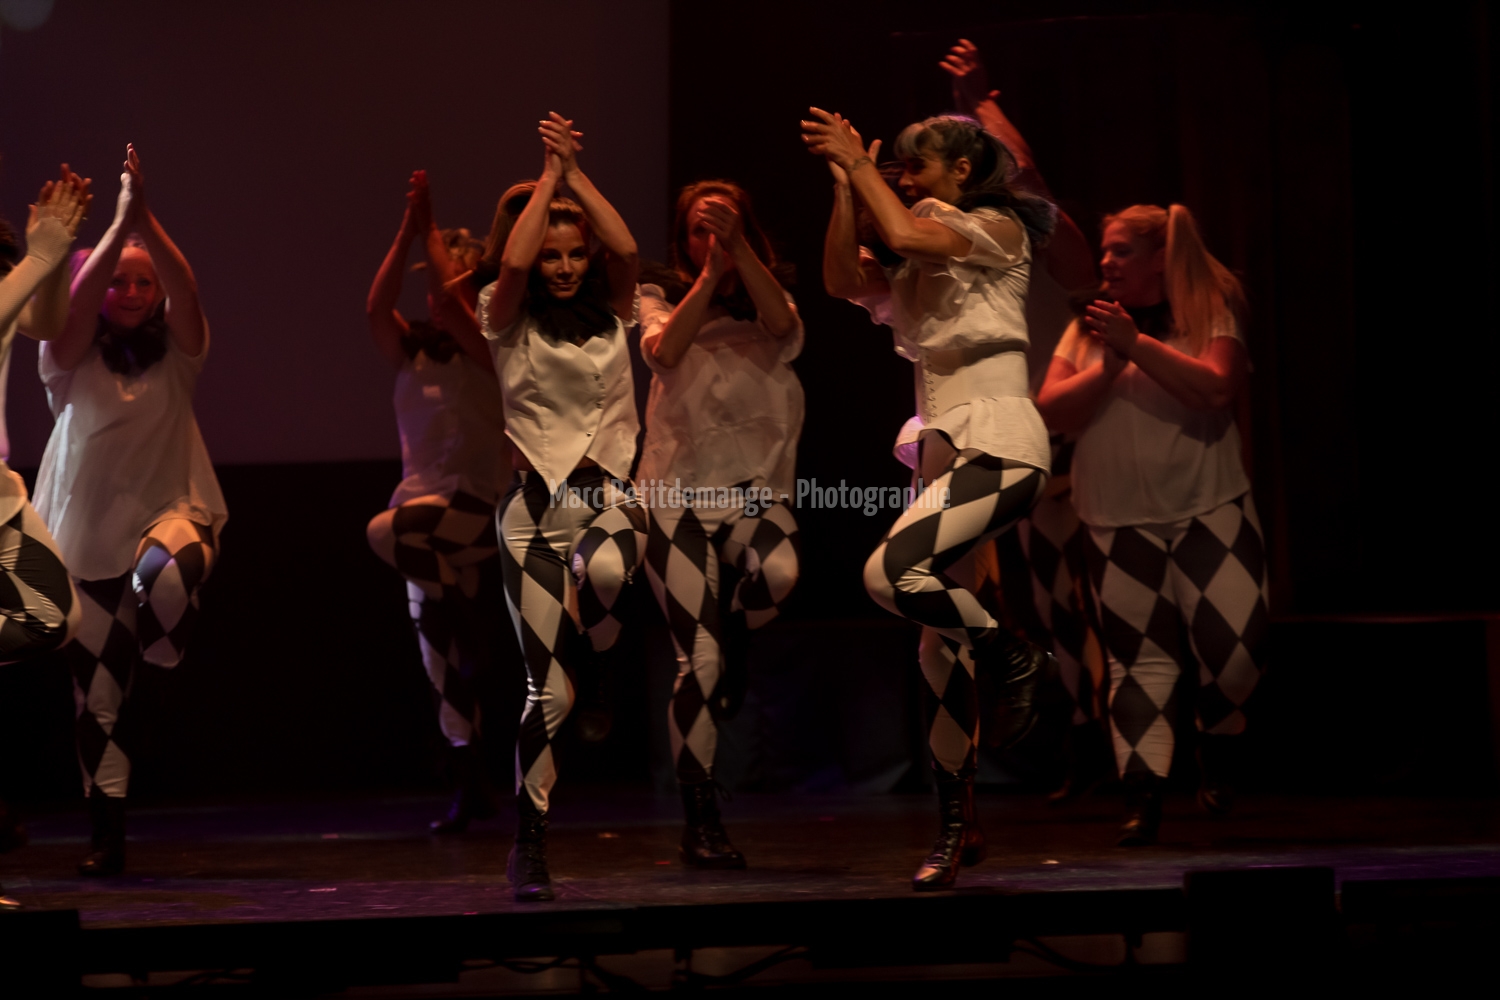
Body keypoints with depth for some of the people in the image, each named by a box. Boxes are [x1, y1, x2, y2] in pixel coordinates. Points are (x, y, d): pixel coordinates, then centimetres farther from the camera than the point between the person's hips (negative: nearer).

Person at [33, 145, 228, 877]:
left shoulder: (174, 357, 1)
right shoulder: (72, 363, 0)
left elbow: (186, 292, -19)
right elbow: (75, 302, -20)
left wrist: (145, 219, -33)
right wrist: (119, 222, -32)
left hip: (169, 512, -2)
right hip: (86, 538, 2)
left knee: (165, 573, -41)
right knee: (96, 695, 5)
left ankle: (162, 656, -7)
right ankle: (108, 837, 19)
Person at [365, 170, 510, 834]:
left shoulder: (490, 349, -4)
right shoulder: (411, 351, 8)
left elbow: (450, 306, -21)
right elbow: (377, 307, -10)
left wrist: (432, 232, -13)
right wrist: (408, 231, -15)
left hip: (479, 506, -6)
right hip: (427, 516, 6)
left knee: (390, 531, -35)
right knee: (441, 662, 7)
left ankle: (475, 626, -15)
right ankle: (470, 788, 17)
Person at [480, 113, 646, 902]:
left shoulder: (612, 316, 8)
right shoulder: (511, 324, 2)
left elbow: (627, 248, -9)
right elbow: (512, 262, -17)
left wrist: (575, 171, -6)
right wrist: (548, 174, -9)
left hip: (609, 493, 1)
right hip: (536, 507, -1)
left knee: (606, 569, -39)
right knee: (546, 691, -4)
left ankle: (585, 632, -1)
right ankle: (530, 844, 8)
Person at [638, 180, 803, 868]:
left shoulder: (764, 312, 8)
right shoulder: (664, 303, 7)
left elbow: (781, 322, -17)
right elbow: (666, 351, -16)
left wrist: (739, 246, -27)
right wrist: (708, 276, -24)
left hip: (750, 482, 1)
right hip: (678, 489, -1)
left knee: (779, 570, -35)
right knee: (698, 663, -7)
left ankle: (735, 633, 1)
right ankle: (701, 823, 4)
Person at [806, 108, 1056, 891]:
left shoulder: (997, 230, -1)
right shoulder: (924, 263, 21)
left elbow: (904, 234, -17)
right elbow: (843, 279, 6)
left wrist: (859, 163, -5)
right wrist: (844, 184, 2)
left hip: (997, 444, -8)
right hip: (946, 454, 8)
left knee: (890, 571, -29)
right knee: (941, 653, 5)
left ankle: (1013, 657, -7)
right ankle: (956, 827, 11)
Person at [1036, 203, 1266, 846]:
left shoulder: (1210, 317, -1)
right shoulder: (1089, 327, 9)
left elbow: (1217, 389, -19)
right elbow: (1052, 410, 0)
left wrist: (1136, 344, -22)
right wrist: (1109, 366, -15)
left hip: (1210, 510, -2)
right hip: (1120, 523, 2)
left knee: (1234, 638, -13)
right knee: (1138, 658, 1)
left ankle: (1218, 739, 17)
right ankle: (1142, 797, 4)